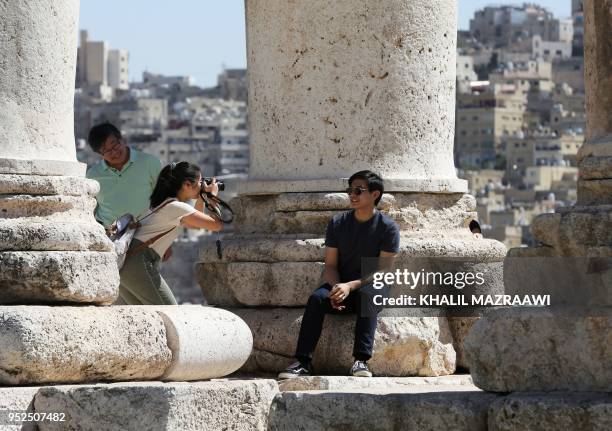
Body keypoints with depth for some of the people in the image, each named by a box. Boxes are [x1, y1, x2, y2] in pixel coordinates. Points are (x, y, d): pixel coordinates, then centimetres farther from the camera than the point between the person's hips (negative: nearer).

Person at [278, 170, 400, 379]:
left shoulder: (388, 228, -6)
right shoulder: (338, 223, 6)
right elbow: (330, 265, 4)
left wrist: (350, 286, -23)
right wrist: (336, 288, -18)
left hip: (373, 288, -3)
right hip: (341, 286, 3)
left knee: (367, 295, -39)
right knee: (316, 298, -29)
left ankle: (361, 361, -45)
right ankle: (303, 362, -35)